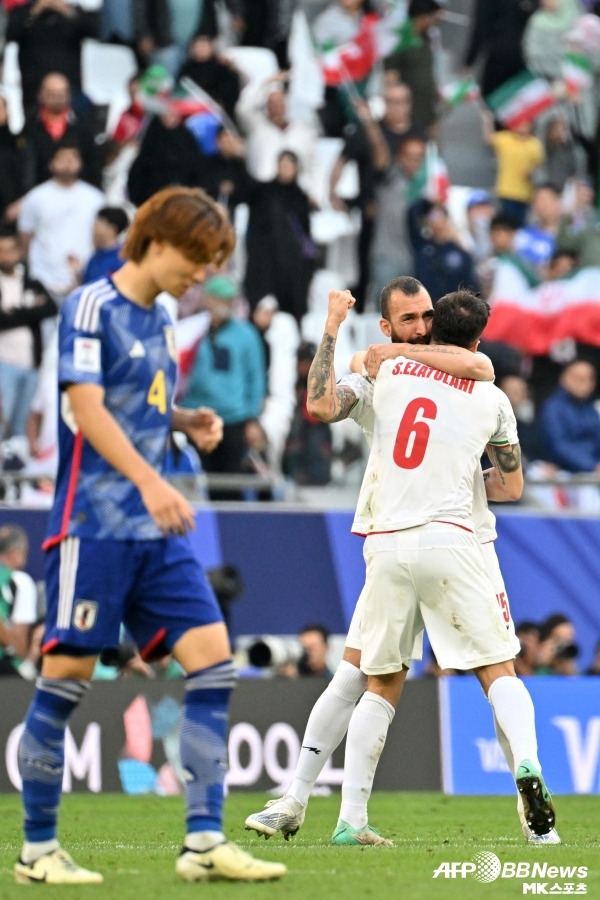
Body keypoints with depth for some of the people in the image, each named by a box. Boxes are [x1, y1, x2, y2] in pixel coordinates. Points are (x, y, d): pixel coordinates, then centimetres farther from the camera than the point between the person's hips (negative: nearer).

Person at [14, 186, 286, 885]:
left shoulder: (159, 320, 16)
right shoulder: (91, 307, -9)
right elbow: (87, 409, -19)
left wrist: (188, 422, 6)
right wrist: (148, 481, -30)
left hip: (155, 530, 8)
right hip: (94, 524, -8)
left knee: (211, 656, -2)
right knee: (68, 672, -3)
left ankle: (204, 841, -2)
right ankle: (37, 849, 6)